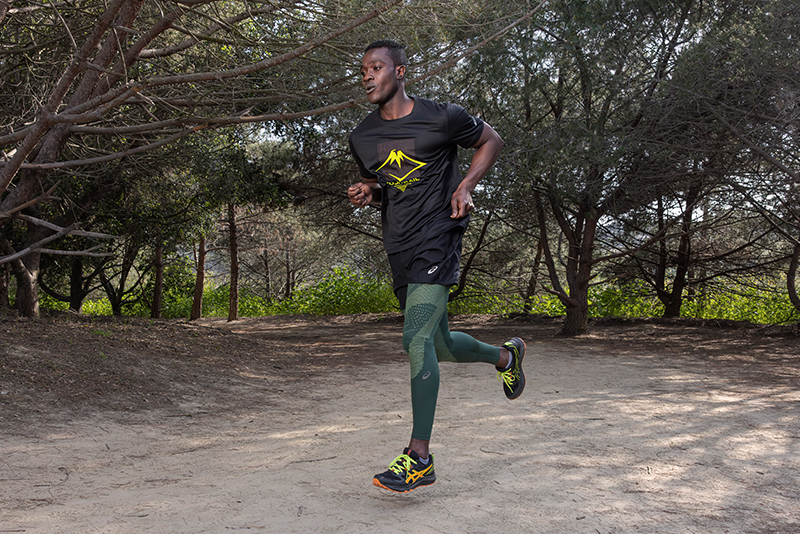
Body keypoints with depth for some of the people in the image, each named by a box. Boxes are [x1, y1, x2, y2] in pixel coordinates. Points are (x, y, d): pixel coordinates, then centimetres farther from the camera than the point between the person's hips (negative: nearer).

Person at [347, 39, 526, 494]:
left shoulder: (441, 118, -6)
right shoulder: (363, 137, 9)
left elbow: (491, 141, 8)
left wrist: (466, 186, -7)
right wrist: (368, 192, -1)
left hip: (438, 236, -6)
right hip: (399, 247, 7)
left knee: (416, 338, -19)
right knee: (439, 345, 14)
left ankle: (420, 457, -14)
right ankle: (506, 355, 44)